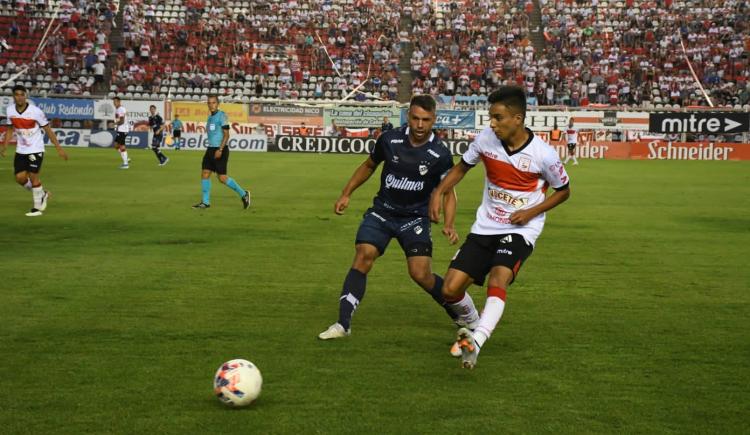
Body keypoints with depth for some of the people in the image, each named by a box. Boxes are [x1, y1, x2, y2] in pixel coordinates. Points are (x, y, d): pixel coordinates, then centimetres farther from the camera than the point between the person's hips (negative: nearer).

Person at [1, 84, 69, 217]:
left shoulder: (35, 111, -17)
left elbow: (48, 130, -10)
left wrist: (59, 148, -10)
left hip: (35, 149, -5)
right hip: (21, 150, 5)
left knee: (33, 176, -7)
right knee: (20, 177, -1)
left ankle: (37, 207, 9)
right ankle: (42, 194, 25)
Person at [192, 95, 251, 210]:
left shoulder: (222, 115, -10)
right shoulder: (210, 117, 15)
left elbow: (226, 135, -15)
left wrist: (220, 150, -23)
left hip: (220, 150, -8)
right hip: (210, 149, 8)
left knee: (222, 178, -8)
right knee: (205, 174, 0)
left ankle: (243, 194, 6)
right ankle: (205, 202, 6)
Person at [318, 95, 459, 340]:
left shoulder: (440, 155, -11)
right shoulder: (389, 140, -6)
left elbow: (448, 192, -1)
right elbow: (369, 166, 14)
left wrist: (448, 225, -16)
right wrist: (346, 194, 12)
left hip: (415, 217, -2)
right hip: (382, 212, 2)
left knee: (421, 274, -13)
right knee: (363, 256, -17)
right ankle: (343, 324, -12)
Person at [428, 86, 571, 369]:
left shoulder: (543, 154, -16)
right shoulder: (486, 139, -7)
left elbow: (563, 191, 1)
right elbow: (462, 167, 13)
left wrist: (532, 212, -12)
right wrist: (438, 192, -3)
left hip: (520, 230, -4)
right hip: (485, 227, 4)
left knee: (497, 280, -32)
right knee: (450, 290, -3)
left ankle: (475, 342, -43)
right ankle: (471, 325, 28)